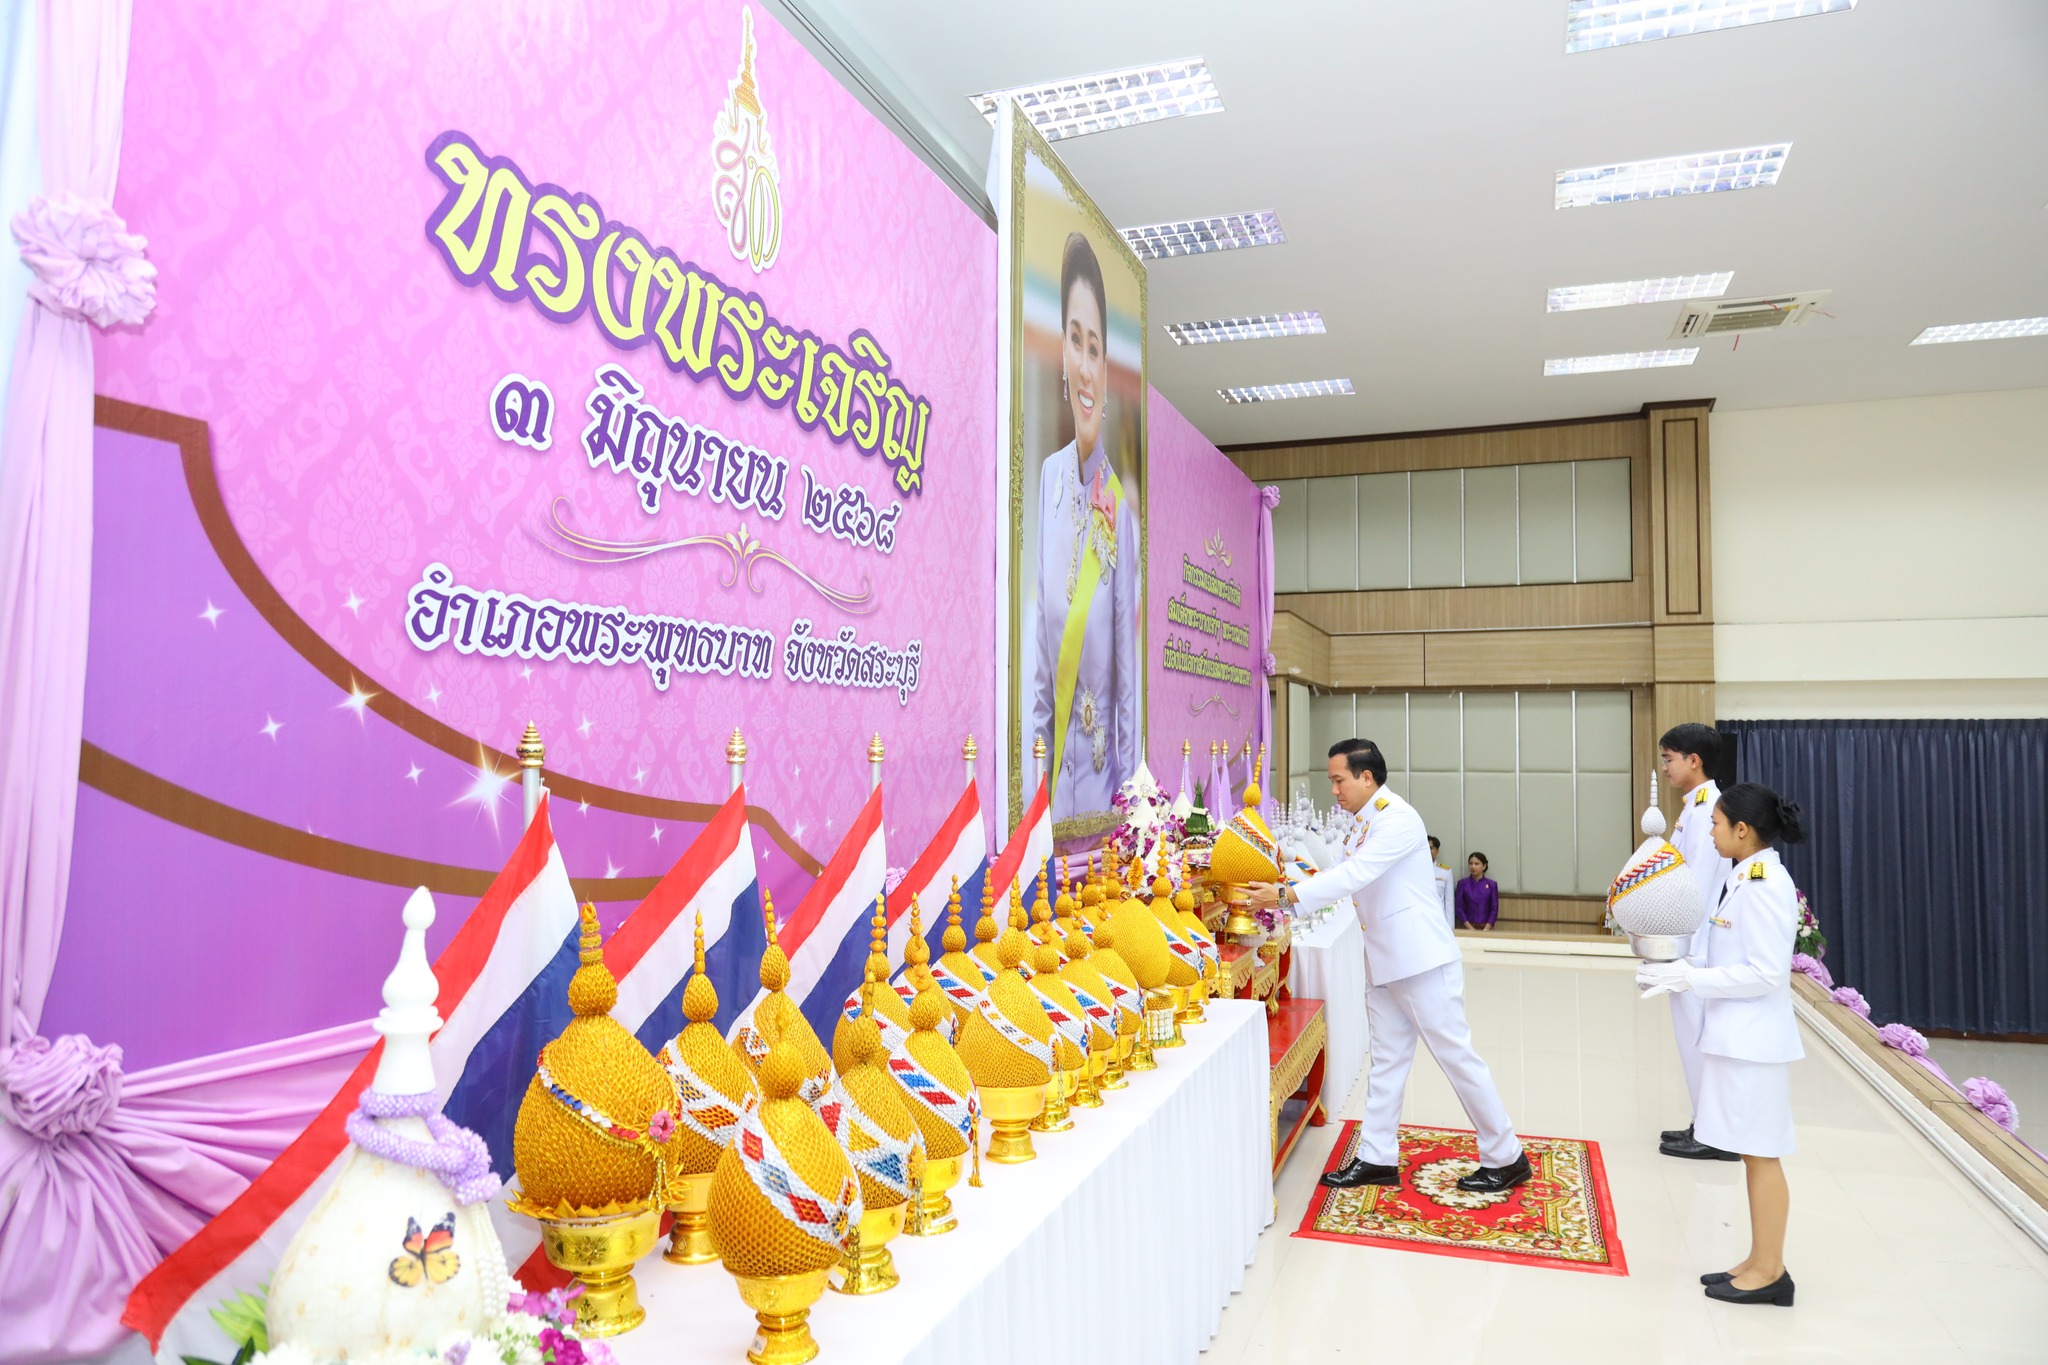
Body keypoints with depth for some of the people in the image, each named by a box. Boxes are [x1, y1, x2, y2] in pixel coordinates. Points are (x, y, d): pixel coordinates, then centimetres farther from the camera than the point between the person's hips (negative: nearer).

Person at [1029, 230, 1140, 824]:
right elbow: (1038, 640, 5)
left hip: (1103, 770, -4)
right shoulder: (1047, 477, 0)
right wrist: (1034, 751, 4)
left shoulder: (1121, 510, -13)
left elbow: (1129, 669, -9)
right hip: (1055, 762, 4)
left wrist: (1128, 780, -8)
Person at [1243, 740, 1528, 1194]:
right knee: (1386, 1061, 12)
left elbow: (1354, 875, -27)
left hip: (1421, 960, -9)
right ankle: (1377, 1158, 19)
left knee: (1456, 1056, 2)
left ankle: (1506, 1158, 16)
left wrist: (1285, 895, -26)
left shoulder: (1398, 818, -18)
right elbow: (1348, 875, 10)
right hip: (1385, 964, 9)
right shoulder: (1367, 824, 13)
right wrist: (1282, 893, 0)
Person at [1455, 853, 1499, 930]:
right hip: (1468, 927, 0)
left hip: (1486, 927, 0)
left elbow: (1494, 909, 1)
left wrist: (1486, 929, -10)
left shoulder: (1492, 885, 2)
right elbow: (1459, 908, -2)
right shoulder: (1462, 883, 0)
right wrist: (1470, 928, -11)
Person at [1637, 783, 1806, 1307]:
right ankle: (1759, 1262, 25)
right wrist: (1685, 972, 6)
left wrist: (1691, 978, -18)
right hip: (1736, 1037, 10)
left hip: (1755, 1042, -10)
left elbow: (1767, 973, -22)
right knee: (1753, 1155, 15)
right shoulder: (1746, 879, 10)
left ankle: (1770, 1271, 12)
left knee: (1761, 1155, 1)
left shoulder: (1763, 885, -19)